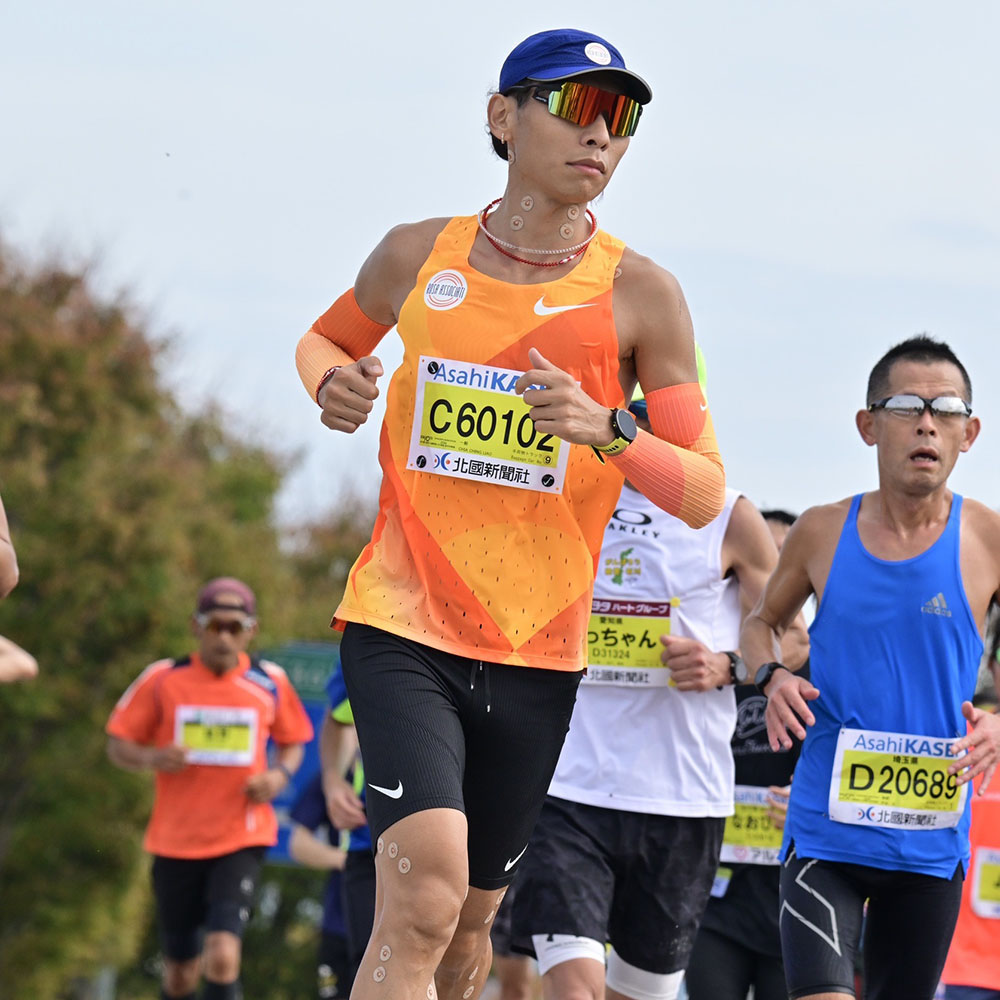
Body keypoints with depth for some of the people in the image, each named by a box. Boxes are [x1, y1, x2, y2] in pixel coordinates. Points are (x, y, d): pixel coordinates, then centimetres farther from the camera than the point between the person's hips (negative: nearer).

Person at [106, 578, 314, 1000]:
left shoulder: (271, 683, 1)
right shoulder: (163, 679, -2)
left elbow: (292, 742, 17)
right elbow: (118, 745, 3)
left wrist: (280, 774, -6)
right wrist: (153, 757, -18)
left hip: (241, 842, -1)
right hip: (175, 841, 1)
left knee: (222, 957, -20)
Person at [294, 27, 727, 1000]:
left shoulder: (639, 293, -2)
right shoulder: (420, 256, 2)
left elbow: (706, 493, -1)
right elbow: (322, 340, 23)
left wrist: (606, 430, -20)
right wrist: (332, 383, -1)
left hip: (537, 653, 2)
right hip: (401, 626, -2)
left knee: (469, 920, 12)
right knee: (424, 897, -22)